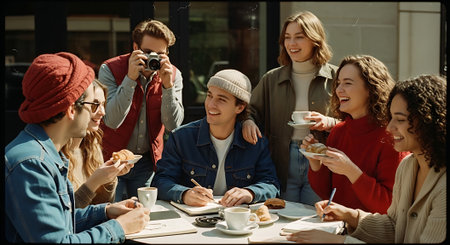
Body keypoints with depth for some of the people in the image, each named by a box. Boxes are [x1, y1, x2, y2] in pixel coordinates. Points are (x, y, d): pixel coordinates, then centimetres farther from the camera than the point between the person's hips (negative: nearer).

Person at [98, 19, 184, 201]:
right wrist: (130, 78, -30)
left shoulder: (173, 75, -4)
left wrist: (168, 85, -23)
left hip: (146, 161, 3)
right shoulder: (110, 69, -13)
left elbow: (173, 125, -11)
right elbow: (112, 121, -24)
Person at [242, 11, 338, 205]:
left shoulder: (335, 78, 2)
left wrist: (330, 123, -16)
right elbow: (252, 110, 12)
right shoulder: (271, 79, 11)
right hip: (282, 163, 2)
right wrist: (247, 122, -11)